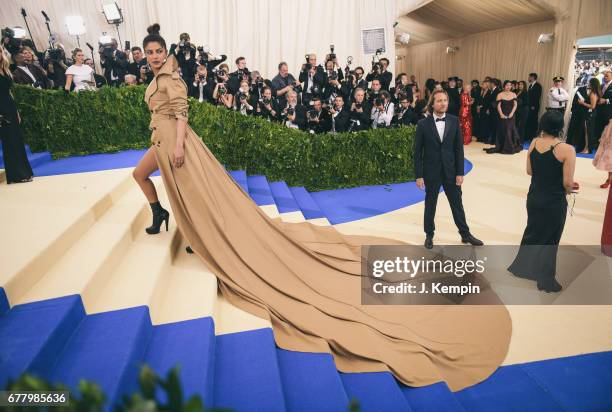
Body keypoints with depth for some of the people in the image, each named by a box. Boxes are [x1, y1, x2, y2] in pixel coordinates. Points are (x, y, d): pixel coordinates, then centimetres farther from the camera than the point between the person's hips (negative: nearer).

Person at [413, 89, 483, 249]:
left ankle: (465, 234, 28)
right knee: (430, 205, 10)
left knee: (457, 204, 12)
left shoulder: (454, 121, 0)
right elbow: (417, 152, -5)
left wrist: (460, 173, -2)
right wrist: (419, 176, -8)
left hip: (450, 171, 2)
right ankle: (429, 235, 27)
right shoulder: (423, 124, -7)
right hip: (431, 172, -2)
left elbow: (459, 148, 2)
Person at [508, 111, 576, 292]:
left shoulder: (534, 143, -4)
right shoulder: (567, 149, -19)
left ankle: (520, 267, 40)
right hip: (554, 202, -4)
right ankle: (546, 281, 28)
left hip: (534, 197, 5)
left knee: (532, 233, 25)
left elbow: (529, 171, 3)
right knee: (550, 240, 13)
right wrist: (568, 190, 4)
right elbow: (568, 183, -16)